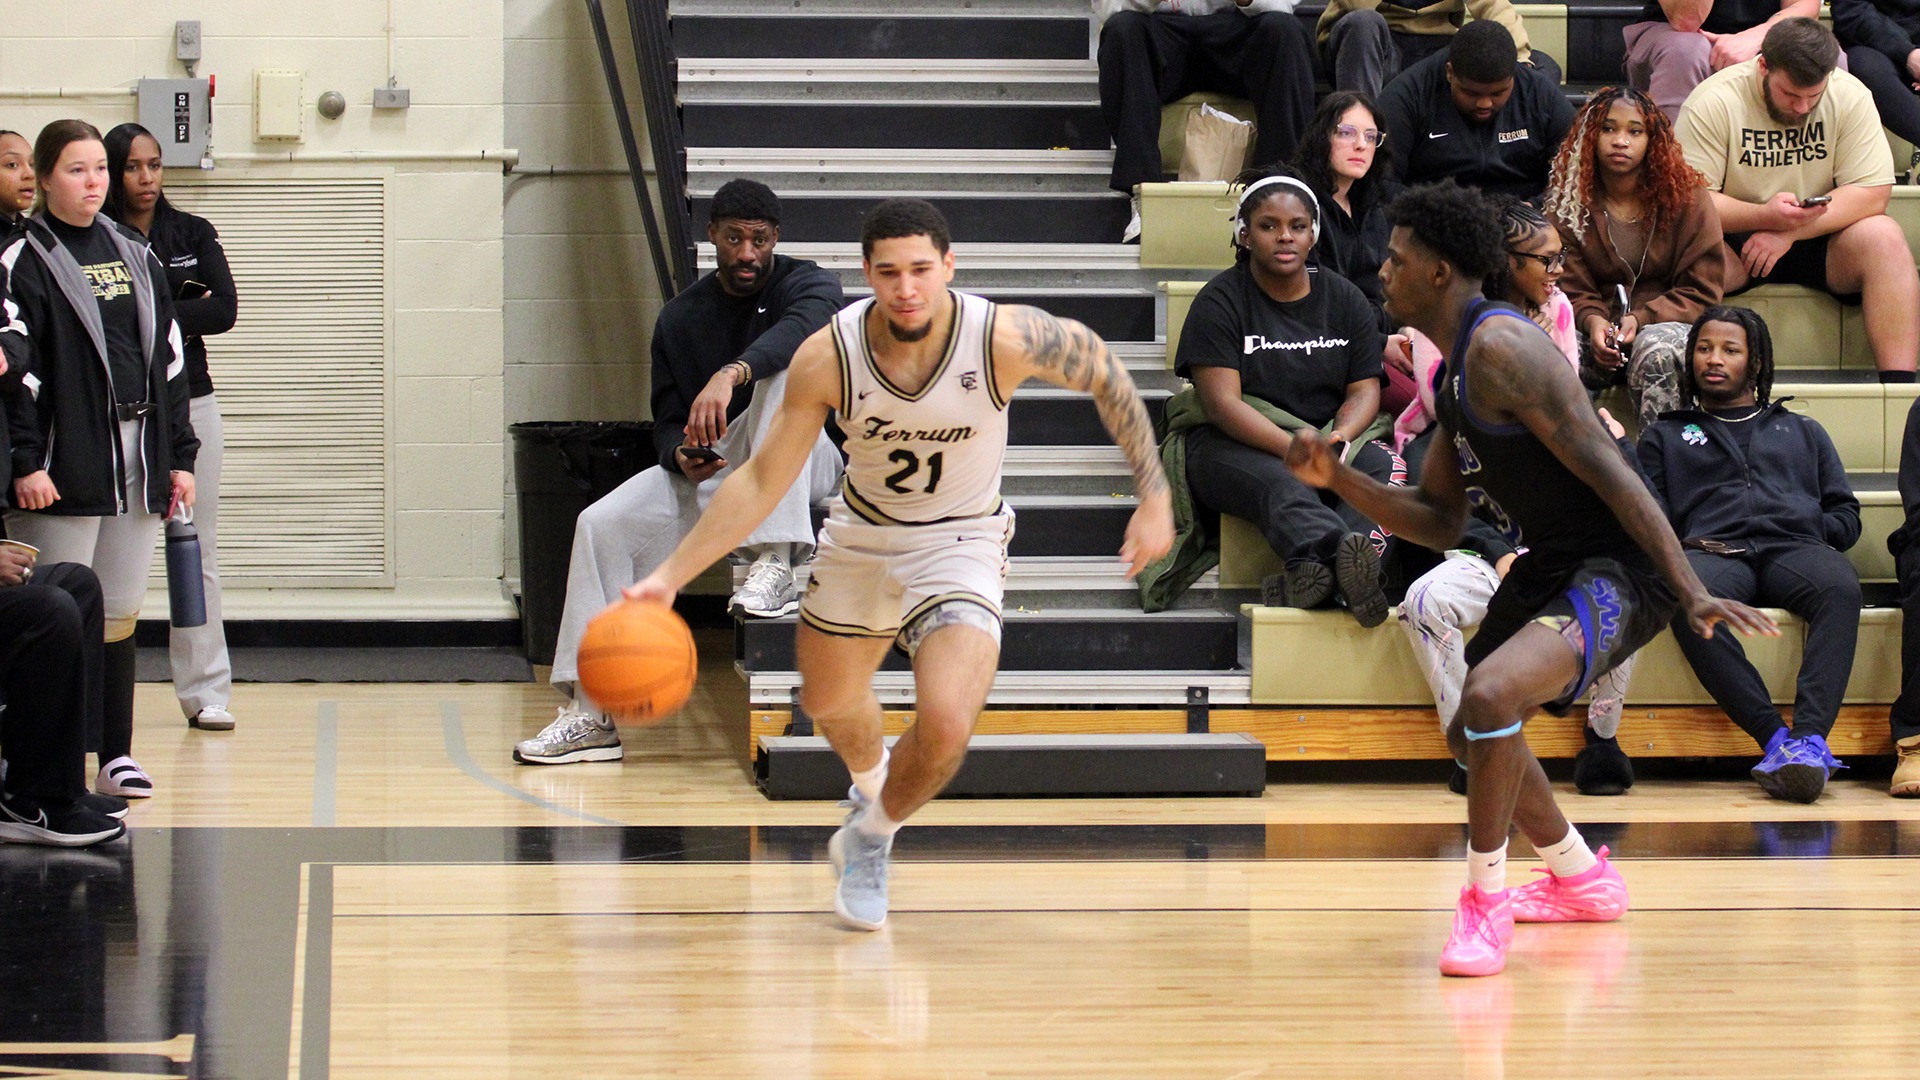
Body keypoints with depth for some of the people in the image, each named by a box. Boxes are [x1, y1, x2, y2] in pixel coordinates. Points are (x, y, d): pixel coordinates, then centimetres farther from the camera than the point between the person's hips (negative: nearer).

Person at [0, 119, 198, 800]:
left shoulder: (135, 256, 15)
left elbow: (169, 359, 16)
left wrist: (180, 456, 11)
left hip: (139, 463, 5)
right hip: (66, 468, -5)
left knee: (121, 614, 9)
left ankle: (116, 755, 14)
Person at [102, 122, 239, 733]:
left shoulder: (193, 234, 11)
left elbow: (224, 311, -2)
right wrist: (184, 313, -10)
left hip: (191, 404, 3)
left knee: (196, 553, 4)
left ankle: (205, 689, 7)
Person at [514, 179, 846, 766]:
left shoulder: (808, 285, -6)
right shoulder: (680, 317, 7)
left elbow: (799, 329, -31)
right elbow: (667, 423, 7)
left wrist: (730, 375, -50)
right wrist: (682, 454, -19)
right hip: (707, 474, 4)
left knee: (782, 371, -33)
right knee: (602, 526, -18)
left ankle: (773, 565, -41)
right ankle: (591, 713, -20)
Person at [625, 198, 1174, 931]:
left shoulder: (1007, 337, -27)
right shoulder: (828, 356, -22)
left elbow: (1105, 376, -7)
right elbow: (762, 481, -13)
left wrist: (1153, 498, -8)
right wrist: (670, 576, -18)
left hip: (959, 545, -3)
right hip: (860, 535, 3)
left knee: (946, 727, -23)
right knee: (829, 703, 23)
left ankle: (873, 834, 9)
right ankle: (871, 778, 61)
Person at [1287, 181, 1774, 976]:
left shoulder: (1502, 348, -19)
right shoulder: (1453, 377, 12)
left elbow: (1609, 471, -24)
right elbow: (1437, 524, 17)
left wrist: (1691, 591, -29)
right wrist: (1336, 479, 3)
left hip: (1616, 573, -11)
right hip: (1547, 569, 11)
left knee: (1489, 697, -30)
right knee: (1474, 733, 22)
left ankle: (1485, 901, -13)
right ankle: (1582, 882, 42)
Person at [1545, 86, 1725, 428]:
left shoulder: (1686, 196, 0)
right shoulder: (1568, 201, 6)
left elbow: (1701, 292, -1)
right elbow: (1571, 289, 5)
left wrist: (1642, 319, -17)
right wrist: (1592, 320, -19)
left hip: (1666, 324, -2)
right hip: (1599, 331, 2)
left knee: (1656, 350, -39)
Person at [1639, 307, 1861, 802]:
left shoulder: (1802, 432, 35)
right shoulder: (1665, 436, 32)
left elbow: (1846, 516, 25)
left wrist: (1806, 530, 3)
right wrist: (1679, 549, -4)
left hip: (1793, 549, 1)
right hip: (1713, 553, -1)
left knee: (1840, 587, -38)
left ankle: (1808, 738, -52)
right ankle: (1774, 737, -44)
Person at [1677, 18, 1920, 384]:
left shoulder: (1851, 96, -7)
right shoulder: (1714, 102, -14)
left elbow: (1872, 194, -11)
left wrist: (1789, 232, -22)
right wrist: (1765, 216, -33)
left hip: (1818, 244, 2)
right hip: (1734, 246, -2)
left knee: (1884, 238, -28)